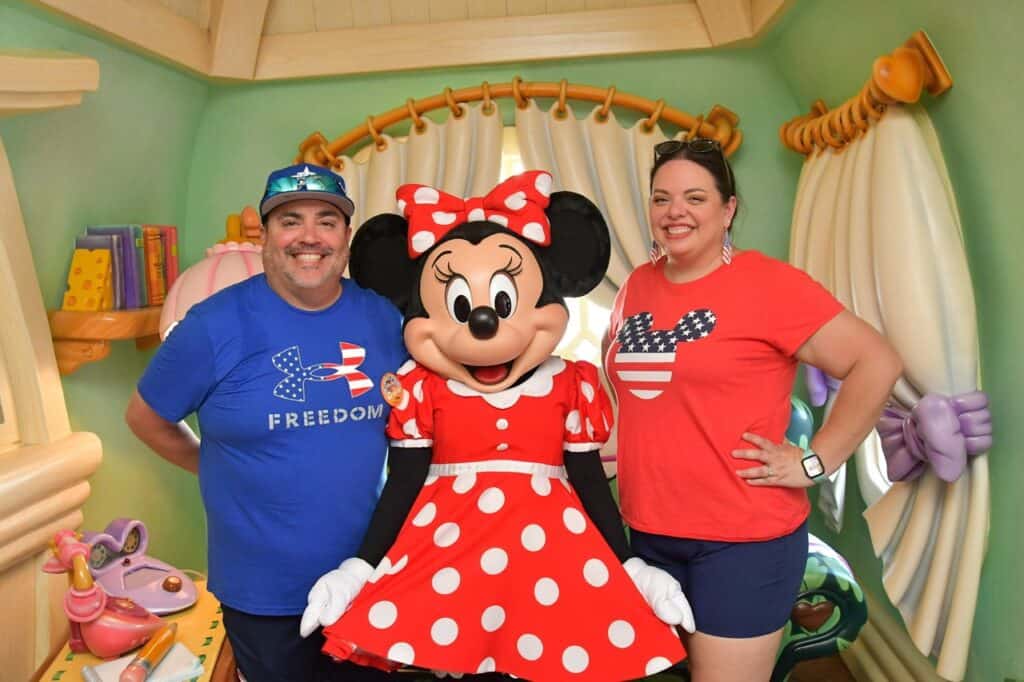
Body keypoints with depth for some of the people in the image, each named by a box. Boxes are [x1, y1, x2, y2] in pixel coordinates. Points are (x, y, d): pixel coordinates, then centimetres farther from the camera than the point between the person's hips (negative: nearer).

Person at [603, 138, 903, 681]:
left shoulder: (767, 282, -13)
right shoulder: (637, 285, 5)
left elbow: (877, 363, -15)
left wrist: (814, 462, -14)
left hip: (743, 537, -6)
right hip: (647, 529, 6)